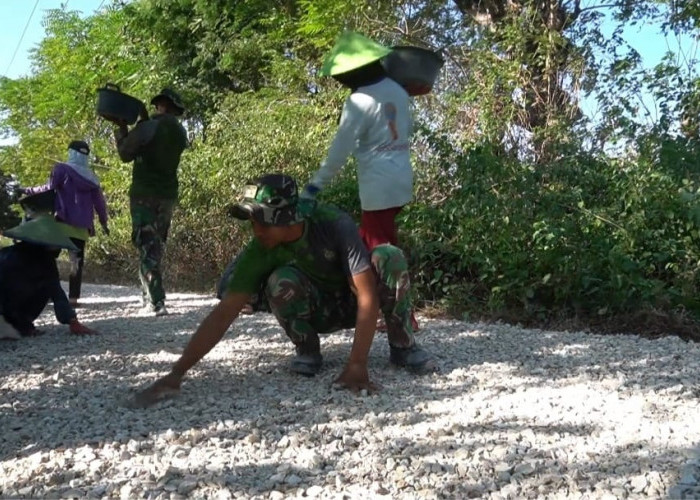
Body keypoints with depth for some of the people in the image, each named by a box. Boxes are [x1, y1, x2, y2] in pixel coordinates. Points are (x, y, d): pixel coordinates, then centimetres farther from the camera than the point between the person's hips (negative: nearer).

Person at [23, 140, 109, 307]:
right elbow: (99, 201, 12)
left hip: (62, 221, -4)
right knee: (77, 261, 5)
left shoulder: (62, 168, -1)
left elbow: (50, 188, -11)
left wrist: (29, 190, 3)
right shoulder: (91, 177, 13)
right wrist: (103, 222, 20)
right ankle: (73, 297, -1)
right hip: (82, 226, 4)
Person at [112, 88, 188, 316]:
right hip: (168, 195, 6)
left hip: (144, 194, -6)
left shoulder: (149, 127, -10)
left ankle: (157, 302, -13)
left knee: (147, 247, -7)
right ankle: (149, 298, 17)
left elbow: (126, 154, -2)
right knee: (157, 247, 14)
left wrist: (122, 128, 12)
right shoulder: (180, 133, 9)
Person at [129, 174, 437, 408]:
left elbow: (367, 296, -36)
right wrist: (176, 374, -36)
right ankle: (307, 351, -7)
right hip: (317, 311, 1)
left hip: (354, 302, -1)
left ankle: (402, 346, -13)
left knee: (389, 256, -32)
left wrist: (356, 366, -45)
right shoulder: (259, 252, -26)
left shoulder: (335, 225, -33)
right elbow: (224, 313, -28)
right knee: (280, 280, -33)